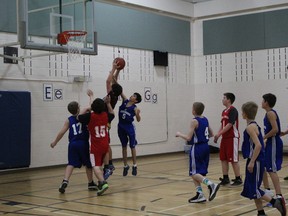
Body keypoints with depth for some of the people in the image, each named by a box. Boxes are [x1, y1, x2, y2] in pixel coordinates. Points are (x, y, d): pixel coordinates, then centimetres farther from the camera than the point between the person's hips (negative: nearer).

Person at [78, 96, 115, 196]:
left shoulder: (90, 116, -13)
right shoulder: (106, 115, 0)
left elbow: (79, 117, 2)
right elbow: (112, 114, 24)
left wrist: (86, 109, 13)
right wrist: (108, 103, 23)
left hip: (95, 146, -5)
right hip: (105, 145, 5)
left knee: (96, 166, -10)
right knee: (99, 165, 21)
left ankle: (103, 182, -29)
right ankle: (101, 183, 24)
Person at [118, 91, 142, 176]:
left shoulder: (134, 108, -8)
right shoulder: (125, 101, 3)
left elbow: (138, 120, -12)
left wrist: (138, 114, -30)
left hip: (129, 127, -4)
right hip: (121, 126, 4)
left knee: (132, 146, 6)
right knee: (124, 146, 11)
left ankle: (134, 165, 17)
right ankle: (125, 165, 21)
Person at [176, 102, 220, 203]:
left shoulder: (194, 121, -14)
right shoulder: (205, 120, 9)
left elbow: (188, 138, -18)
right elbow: (211, 134, 18)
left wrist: (179, 134, -2)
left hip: (197, 148, -8)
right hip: (205, 147, 8)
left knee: (194, 173, -2)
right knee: (197, 172, 14)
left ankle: (211, 185, -20)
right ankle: (199, 194, 10)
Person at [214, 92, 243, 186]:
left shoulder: (233, 110, -13)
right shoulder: (224, 111, 15)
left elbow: (229, 125, -19)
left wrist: (219, 134, -18)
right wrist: (217, 135, 6)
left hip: (232, 138, -9)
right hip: (225, 137, 9)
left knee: (234, 160, -4)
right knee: (223, 159, 8)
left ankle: (238, 179, 5)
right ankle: (225, 178, 16)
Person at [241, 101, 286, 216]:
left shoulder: (250, 127, -15)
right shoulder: (254, 125, 13)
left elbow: (258, 145, -25)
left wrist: (252, 162, -23)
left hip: (255, 161, -10)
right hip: (255, 161, 10)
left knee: (253, 190, -6)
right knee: (252, 189, 12)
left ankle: (275, 201, -6)